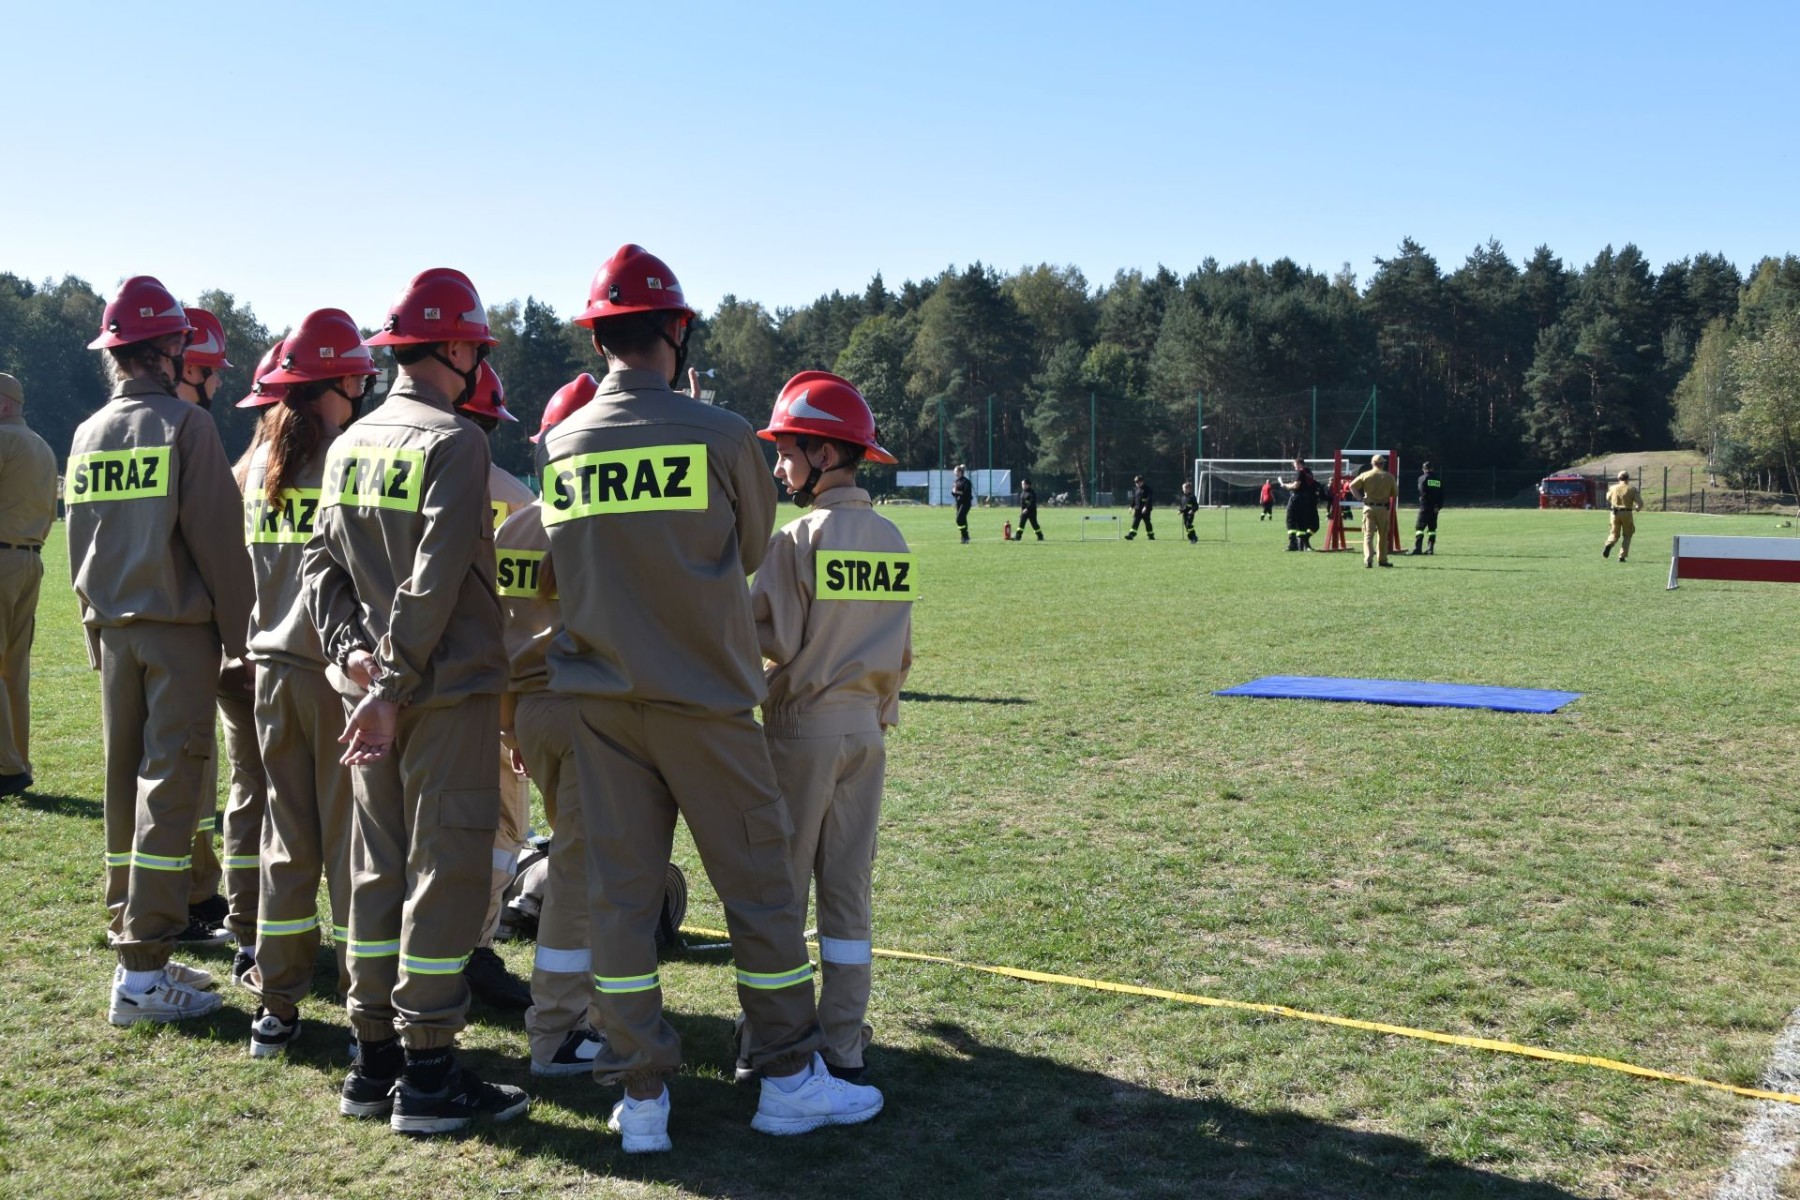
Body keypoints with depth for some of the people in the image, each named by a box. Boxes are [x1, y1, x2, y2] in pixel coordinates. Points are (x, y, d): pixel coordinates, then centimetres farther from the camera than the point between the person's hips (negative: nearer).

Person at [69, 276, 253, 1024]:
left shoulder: (88, 435, 10)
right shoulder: (185, 425, -10)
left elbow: (80, 546, 15)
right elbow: (219, 543, -12)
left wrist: (98, 635, 21)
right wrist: (243, 638, -6)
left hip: (114, 631, 7)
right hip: (179, 628, -7)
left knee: (125, 787, 12)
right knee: (169, 789, -5)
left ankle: (138, 953, 19)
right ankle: (142, 971, -5)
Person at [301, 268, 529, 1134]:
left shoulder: (348, 446, 12)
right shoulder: (453, 443, -12)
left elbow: (320, 560, 9)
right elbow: (433, 581, -18)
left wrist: (350, 647, 0)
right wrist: (394, 687, -17)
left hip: (373, 687, 8)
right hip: (450, 691, -8)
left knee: (377, 871, 13)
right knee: (444, 873, -1)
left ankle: (374, 1061, 21)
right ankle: (428, 1075, 4)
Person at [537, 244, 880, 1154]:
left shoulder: (558, 448, 0)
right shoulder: (721, 436, -10)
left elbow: (567, 572, 9)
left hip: (601, 697, 4)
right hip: (704, 699, -4)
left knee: (620, 888, 8)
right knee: (757, 882, 8)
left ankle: (641, 1096, 15)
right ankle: (790, 1079, 17)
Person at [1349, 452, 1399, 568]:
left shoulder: (1365, 475, 0)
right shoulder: (1389, 477, 0)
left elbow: (1352, 486, -7)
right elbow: (1395, 493, 6)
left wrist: (1359, 498, -2)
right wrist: (1397, 485, 24)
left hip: (1369, 507, 0)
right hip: (1383, 508, 1)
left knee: (1368, 534, -1)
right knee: (1383, 535, 15)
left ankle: (1368, 559, -18)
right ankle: (1382, 559, 22)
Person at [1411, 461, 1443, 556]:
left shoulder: (1422, 478, -4)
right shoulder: (1438, 480, 12)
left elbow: (1421, 491, -10)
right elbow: (1442, 494, 8)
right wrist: (1439, 506, 6)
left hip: (1425, 507, -5)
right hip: (1435, 508, 5)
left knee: (1419, 527, -5)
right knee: (1432, 528, 11)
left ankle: (1417, 548, -14)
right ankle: (1430, 549, 9)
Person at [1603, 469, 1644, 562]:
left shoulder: (1613, 488, 4)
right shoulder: (1632, 489, -4)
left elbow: (1608, 498, 23)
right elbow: (1640, 503, -7)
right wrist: (1638, 508, 14)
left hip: (1615, 513, 2)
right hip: (1627, 513, -2)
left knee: (1614, 534, 13)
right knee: (1627, 536, 14)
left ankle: (1608, 544, -21)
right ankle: (1622, 556, 5)